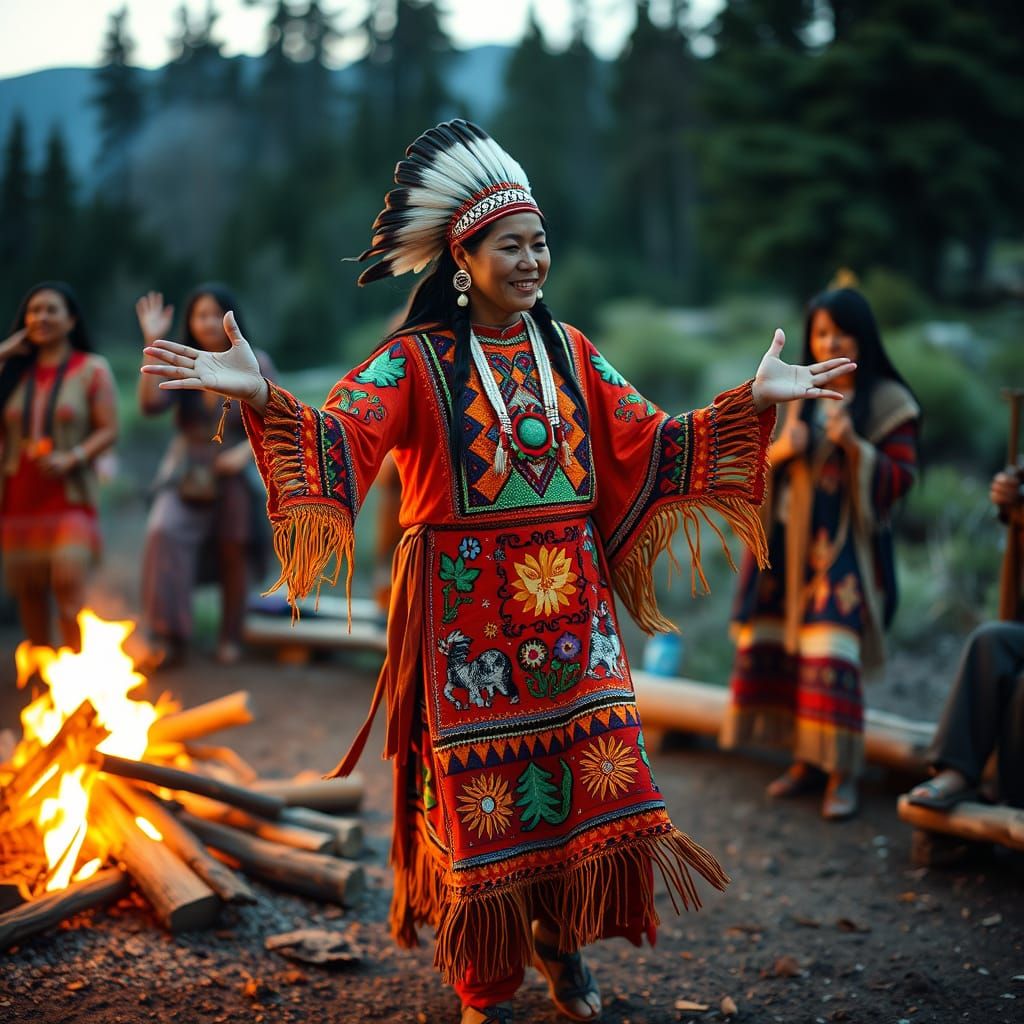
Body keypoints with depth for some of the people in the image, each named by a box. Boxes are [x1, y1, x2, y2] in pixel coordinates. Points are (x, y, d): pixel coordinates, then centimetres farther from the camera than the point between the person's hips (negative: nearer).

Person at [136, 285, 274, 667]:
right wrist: (153, 344, -20)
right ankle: (167, 637, -20)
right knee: (164, 534, -22)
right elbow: (151, 404, -15)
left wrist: (246, 451, -17)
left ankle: (230, 639, 26)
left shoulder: (255, 365, -2)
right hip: (186, 474, 0)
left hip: (235, 477, 0)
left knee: (233, 554, 8)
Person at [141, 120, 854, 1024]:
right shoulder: (417, 360, -4)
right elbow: (341, 440, -16)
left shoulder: (569, 351, 11)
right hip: (467, 609, -4)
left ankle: (560, 935, 30)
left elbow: (650, 446, 10)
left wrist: (753, 399, 7)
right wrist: (260, 395, -34)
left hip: (570, 603, 4)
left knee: (594, 774, 3)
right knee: (479, 792, 3)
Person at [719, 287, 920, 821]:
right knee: (771, 647, 3)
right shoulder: (793, 394, 10)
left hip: (843, 546, -5)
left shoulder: (888, 402, -2)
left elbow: (901, 478, -6)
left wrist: (855, 447, -21)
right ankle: (806, 759, 17)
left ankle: (842, 773, -2)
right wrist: (778, 451, -9)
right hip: (787, 539, 5)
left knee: (830, 656, -13)